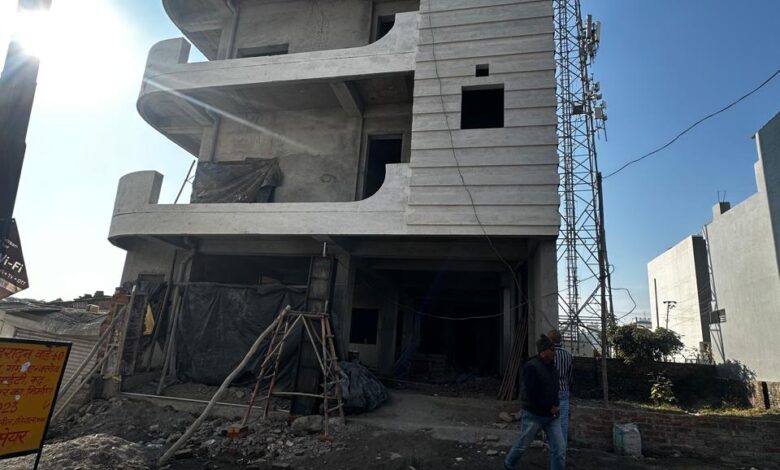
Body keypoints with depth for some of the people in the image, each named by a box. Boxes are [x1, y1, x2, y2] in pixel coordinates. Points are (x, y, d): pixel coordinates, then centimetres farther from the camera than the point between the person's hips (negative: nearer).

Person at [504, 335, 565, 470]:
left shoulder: (551, 366, 5)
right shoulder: (531, 367, -21)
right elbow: (531, 394, -25)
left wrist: (555, 406, 7)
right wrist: (550, 407, -17)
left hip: (552, 415, 6)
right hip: (534, 415, -6)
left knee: (559, 450, 0)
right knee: (522, 445, 13)